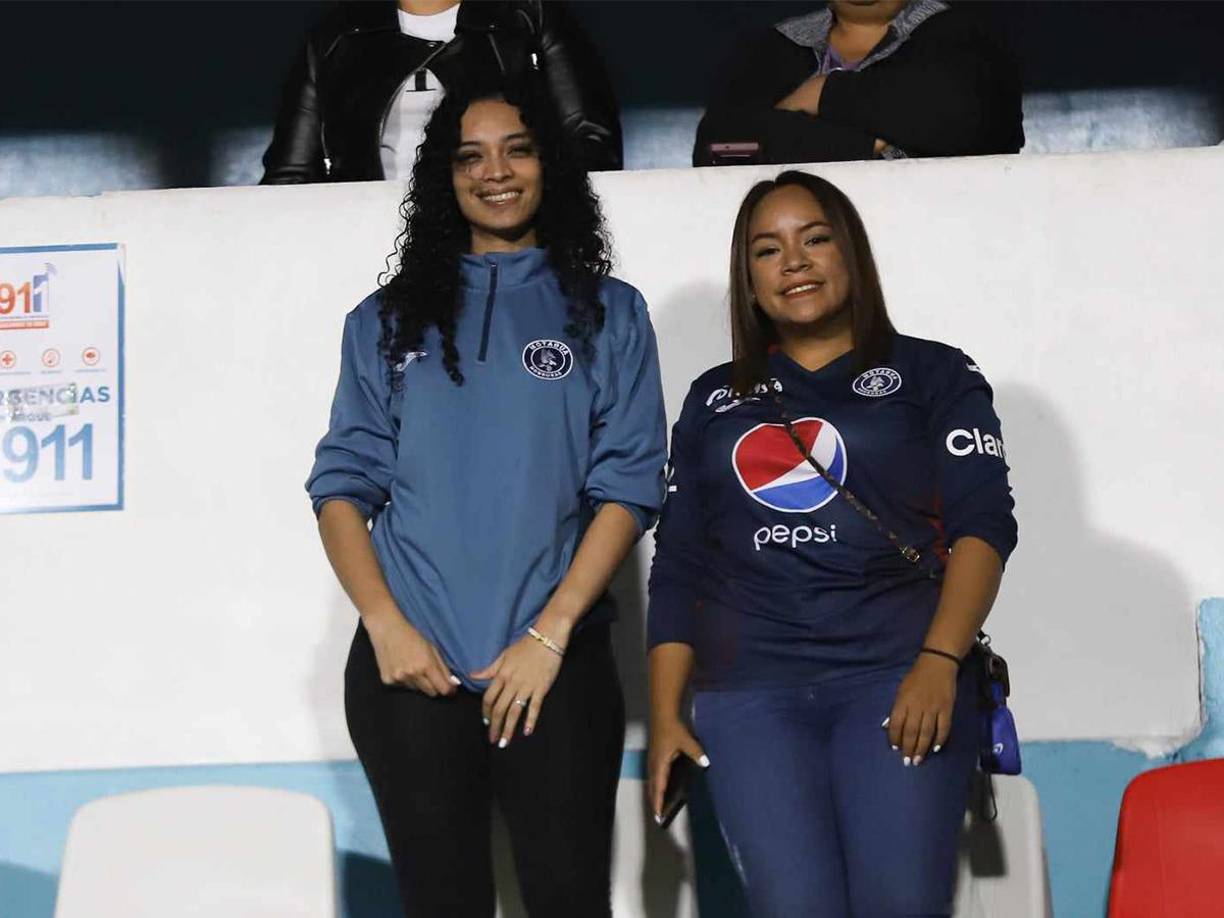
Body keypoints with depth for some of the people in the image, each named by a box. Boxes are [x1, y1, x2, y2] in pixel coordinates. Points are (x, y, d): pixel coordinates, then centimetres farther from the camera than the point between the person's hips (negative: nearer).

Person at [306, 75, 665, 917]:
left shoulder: (607, 314, 7)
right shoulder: (389, 321, 11)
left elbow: (628, 488, 0)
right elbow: (342, 484, 7)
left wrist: (549, 634, -10)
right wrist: (386, 624, -8)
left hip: (554, 666, -1)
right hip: (410, 668, 1)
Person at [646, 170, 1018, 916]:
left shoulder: (933, 375, 11)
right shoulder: (714, 400, 19)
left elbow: (983, 522, -1)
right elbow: (679, 565, 18)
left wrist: (939, 662, -16)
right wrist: (665, 715, 8)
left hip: (898, 673, -2)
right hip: (747, 692, 2)